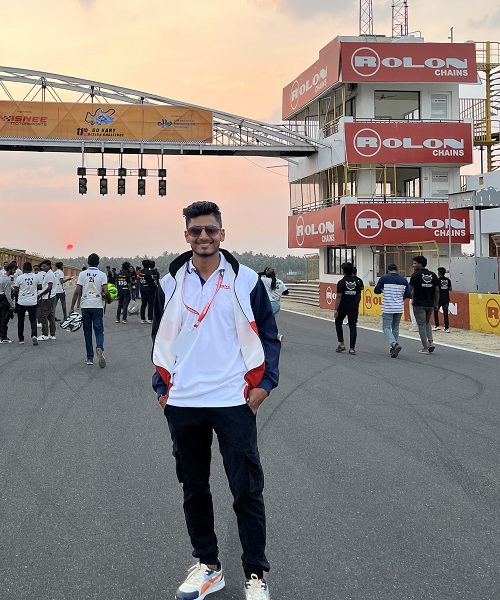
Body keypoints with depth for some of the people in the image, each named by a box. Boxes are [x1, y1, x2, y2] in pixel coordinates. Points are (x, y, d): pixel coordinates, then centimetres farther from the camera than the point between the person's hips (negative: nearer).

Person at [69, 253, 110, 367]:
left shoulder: (82, 274, 2)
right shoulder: (102, 274, -1)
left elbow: (77, 292, -2)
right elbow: (106, 292, -9)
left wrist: (72, 307, 3)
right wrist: (109, 300, 11)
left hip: (85, 306, 1)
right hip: (98, 306, -1)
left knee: (87, 332, 10)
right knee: (99, 331, 5)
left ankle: (89, 358, 10)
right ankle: (99, 348, -25)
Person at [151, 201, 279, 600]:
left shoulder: (246, 280, -2)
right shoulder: (171, 283, 6)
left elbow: (269, 335, 3)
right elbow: (161, 340, 14)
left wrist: (264, 383, -5)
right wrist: (163, 387, 8)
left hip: (234, 402, -3)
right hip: (183, 404, 4)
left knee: (247, 491, -1)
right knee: (194, 488, 13)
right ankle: (208, 567, 28)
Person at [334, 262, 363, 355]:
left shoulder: (341, 282, -9)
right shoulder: (357, 282, 5)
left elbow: (339, 297, -14)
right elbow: (359, 296, 12)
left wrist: (335, 310, -14)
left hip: (343, 308, -3)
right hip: (353, 308, 3)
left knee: (338, 323, 18)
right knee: (353, 327, 2)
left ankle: (341, 344, 10)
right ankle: (352, 348, -2)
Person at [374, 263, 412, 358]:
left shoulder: (384, 278, -5)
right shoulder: (403, 280, 4)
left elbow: (376, 291, -1)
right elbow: (408, 295, 3)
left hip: (388, 308, -4)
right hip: (399, 308, 4)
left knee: (386, 328, 1)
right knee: (395, 327, 17)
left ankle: (395, 344, -21)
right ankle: (394, 348, 19)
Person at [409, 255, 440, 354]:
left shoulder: (416, 275, -8)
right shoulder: (433, 275, 6)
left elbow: (411, 289, -8)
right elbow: (437, 290, 5)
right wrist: (436, 304, 10)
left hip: (419, 304, -5)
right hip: (430, 304, 5)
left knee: (422, 325, 2)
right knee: (427, 322, 23)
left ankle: (425, 348, 1)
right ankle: (431, 342, 5)